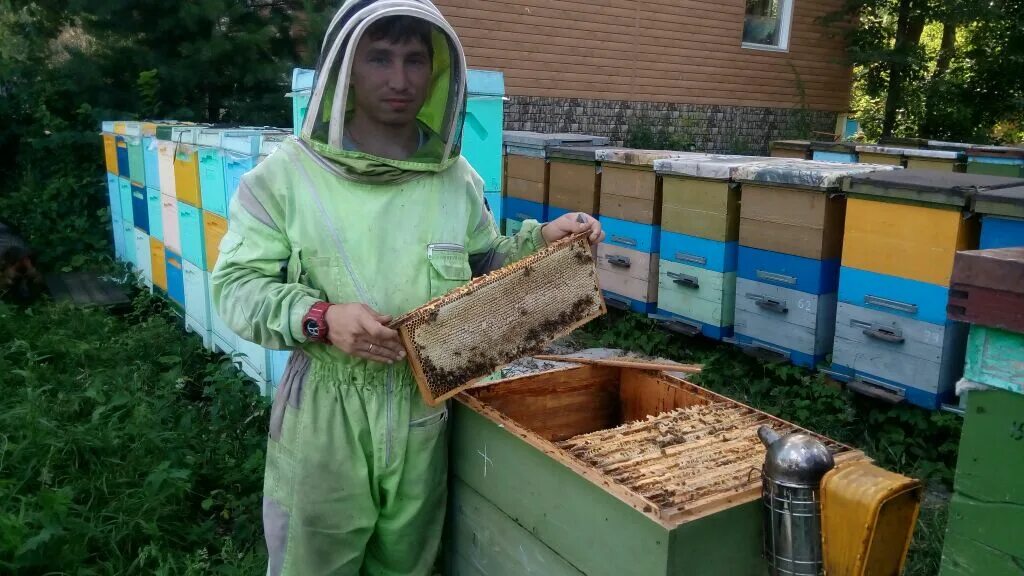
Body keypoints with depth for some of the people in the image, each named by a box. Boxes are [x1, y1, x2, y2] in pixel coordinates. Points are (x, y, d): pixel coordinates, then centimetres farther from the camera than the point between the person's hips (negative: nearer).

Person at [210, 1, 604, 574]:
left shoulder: (456, 178, 3)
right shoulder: (289, 172, -8)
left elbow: (481, 268, 15)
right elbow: (236, 285, -8)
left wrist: (540, 240, -2)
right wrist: (319, 319, -25)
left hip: (425, 413, 3)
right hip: (324, 419, -3)